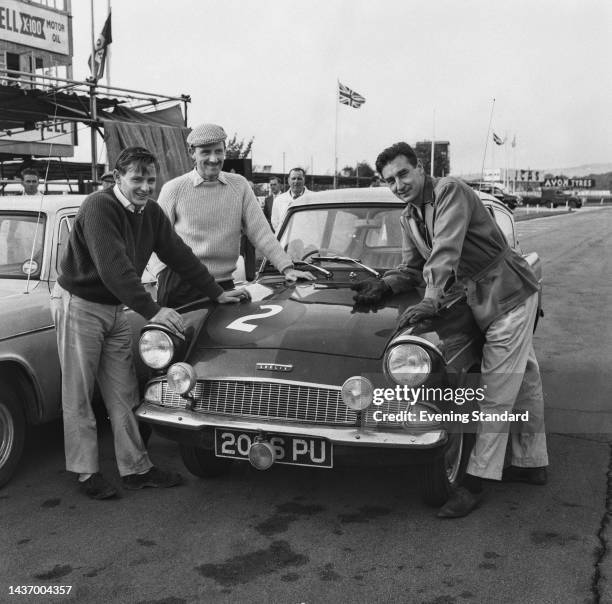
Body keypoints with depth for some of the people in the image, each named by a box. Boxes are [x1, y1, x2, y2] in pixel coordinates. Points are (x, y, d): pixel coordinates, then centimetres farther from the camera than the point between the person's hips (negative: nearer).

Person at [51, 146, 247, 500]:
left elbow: (179, 255, 8)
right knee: (78, 396, 2)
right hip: (80, 305, -7)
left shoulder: (152, 213, 2)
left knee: (124, 394, 9)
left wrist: (217, 293, 6)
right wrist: (151, 311, -36)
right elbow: (113, 267, -32)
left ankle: (136, 468, 17)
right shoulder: (99, 207, -22)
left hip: (116, 308, 7)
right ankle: (87, 473, 12)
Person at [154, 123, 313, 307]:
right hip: (181, 286, -2)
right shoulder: (174, 189, 0)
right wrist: (163, 274, -12)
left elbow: (260, 232, 4)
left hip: (224, 284, 3)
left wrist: (287, 267, -5)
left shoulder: (239, 185, 7)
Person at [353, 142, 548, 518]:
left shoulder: (450, 191, -18)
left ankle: (476, 481, -2)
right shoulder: (409, 217, 8)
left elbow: (447, 251, -31)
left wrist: (432, 302, -39)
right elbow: (412, 269, 10)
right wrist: (384, 286, -9)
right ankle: (533, 464, 31)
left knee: (497, 394, -6)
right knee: (525, 382, 20)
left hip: (510, 295, -9)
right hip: (485, 300, 9)